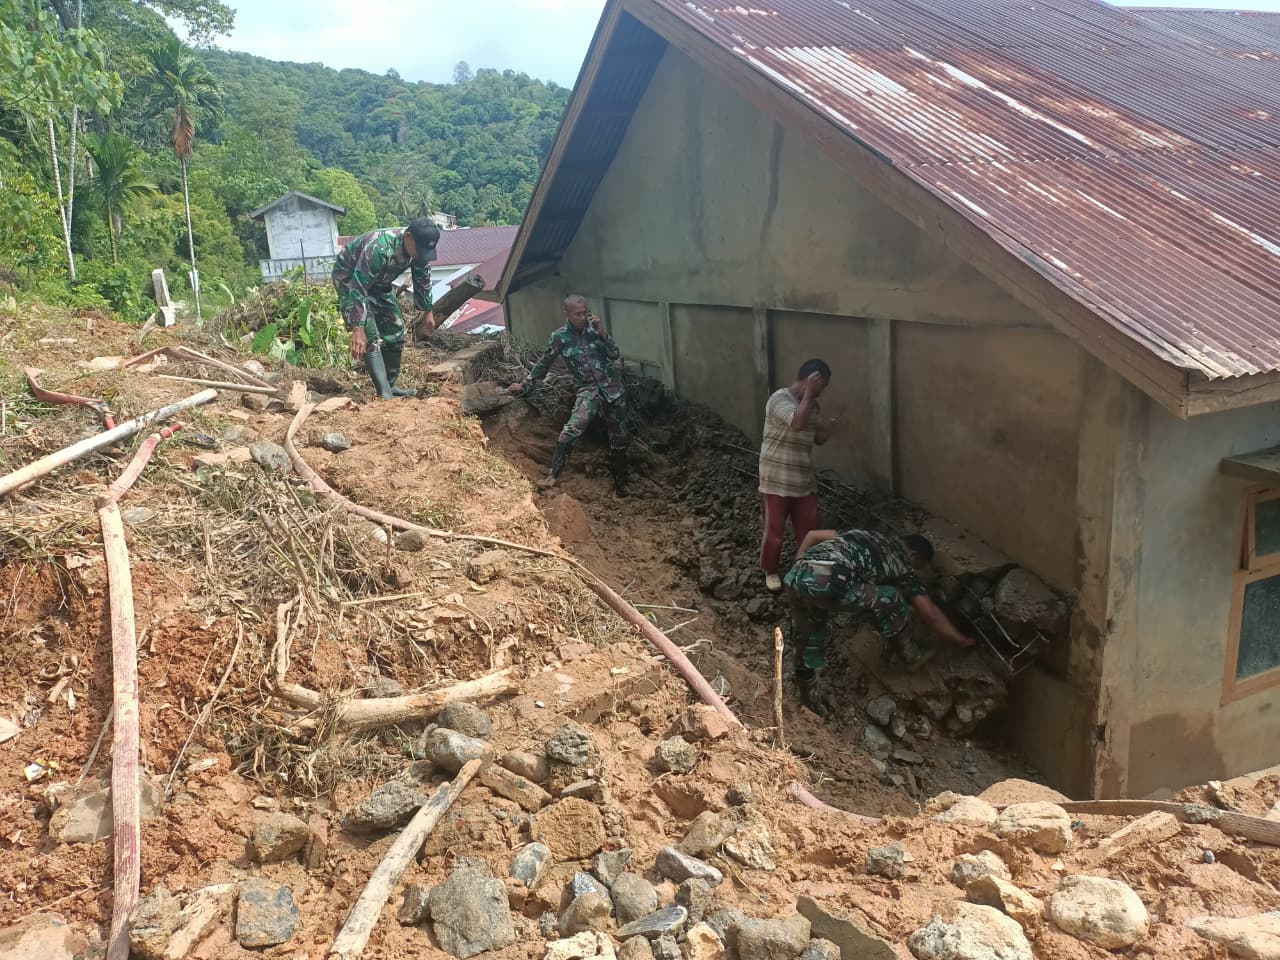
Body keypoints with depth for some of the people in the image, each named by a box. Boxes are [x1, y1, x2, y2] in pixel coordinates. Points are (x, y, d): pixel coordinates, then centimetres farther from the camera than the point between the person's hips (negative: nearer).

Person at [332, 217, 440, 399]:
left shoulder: (419, 247, -18)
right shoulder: (379, 248, -40)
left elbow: (423, 280, 2)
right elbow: (358, 288, -40)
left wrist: (428, 311, 9)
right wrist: (358, 329, -42)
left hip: (378, 281, 8)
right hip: (349, 276, -7)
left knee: (395, 330, 4)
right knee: (371, 336, -18)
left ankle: (391, 385, 15)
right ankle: (384, 394, -21)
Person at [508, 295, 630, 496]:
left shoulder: (595, 328, 0)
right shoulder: (559, 337, -4)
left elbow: (615, 355, -5)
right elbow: (543, 364, 8)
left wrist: (602, 332, -16)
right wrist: (525, 385, 9)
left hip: (613, 387, 3)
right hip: (588, 389, -2)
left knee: (619, 437, 10)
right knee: (573, 428, -30)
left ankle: (620, 482, 29)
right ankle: (553, 475, -24)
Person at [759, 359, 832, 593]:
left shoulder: (811, 404, 7)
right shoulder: (779, 399, -18)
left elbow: (819, 439, 14)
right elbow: (797, 423, -35)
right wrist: (809, 392, -25)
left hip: (804, 480, 7)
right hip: (777, 481, -7)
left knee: (809, 528, 13)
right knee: (774, 529, 6)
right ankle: (770, 571, 26)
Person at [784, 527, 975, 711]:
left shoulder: (865, 536, 37)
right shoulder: (901, 566, 21)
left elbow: (812, 535, 32)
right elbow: (931, 614, 23)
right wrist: (961, 640, 35)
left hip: (795, 577, 7)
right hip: (827, 584, -7)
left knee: (807, 645, 23)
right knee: (893, 603, 13)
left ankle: (808, 709, 35)